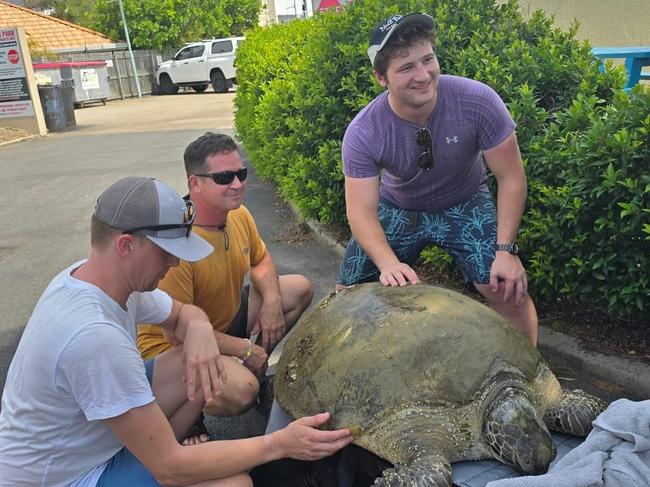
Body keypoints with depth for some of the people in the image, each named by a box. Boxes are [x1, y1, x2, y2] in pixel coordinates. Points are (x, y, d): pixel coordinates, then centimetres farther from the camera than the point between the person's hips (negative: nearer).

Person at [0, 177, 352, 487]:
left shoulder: (96, 276, -10)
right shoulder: (94, 335, -37)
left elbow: (183, 313, 7)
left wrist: (199, 329, -17)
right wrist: (280, 444, -27)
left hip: (83, 436, 8)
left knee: (203, 368, -3)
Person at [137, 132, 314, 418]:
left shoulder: (239, 215, -7)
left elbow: (260, 260, 12)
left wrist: (272, 300, -9)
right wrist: (245, 349, -21)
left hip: (229, 316, 9)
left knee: (301, 288, 7)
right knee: (242, 391, -34)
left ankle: (256, 369, 17)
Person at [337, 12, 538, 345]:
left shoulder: (478, 101, -28)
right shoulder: (362, 134, -26)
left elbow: (511, 178, -19)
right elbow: (362, 210, -26)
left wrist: (506, 250, -23)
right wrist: (389, 263, -43)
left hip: (465, 204, -1)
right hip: (397, 209, 1)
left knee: (508, 289, -18)